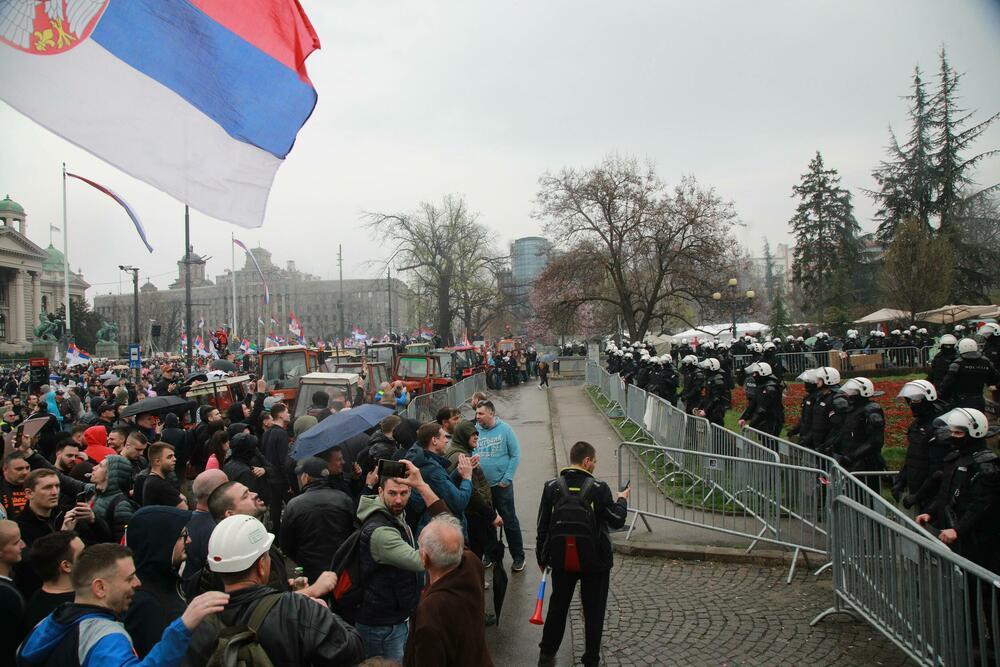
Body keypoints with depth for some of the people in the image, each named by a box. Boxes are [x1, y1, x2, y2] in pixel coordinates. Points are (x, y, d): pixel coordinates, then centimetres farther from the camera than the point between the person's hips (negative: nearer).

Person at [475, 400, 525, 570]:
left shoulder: (505, 429, -9)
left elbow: (515, 455, -6)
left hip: (501, 485, -3)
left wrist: (507, 479, -10)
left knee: (510, 521, 5)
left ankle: (518, 557, 18)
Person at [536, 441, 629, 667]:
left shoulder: (551, 487, -8)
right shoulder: (599, 488, -16)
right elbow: (617, 520, -6)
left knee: (557, 606, 20)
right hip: (595, 562, -3)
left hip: (562, 560, 3)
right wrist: (622, 499, 13)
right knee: (593, 612, 13)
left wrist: (541, 557, 10)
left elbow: (543, 527, -3)